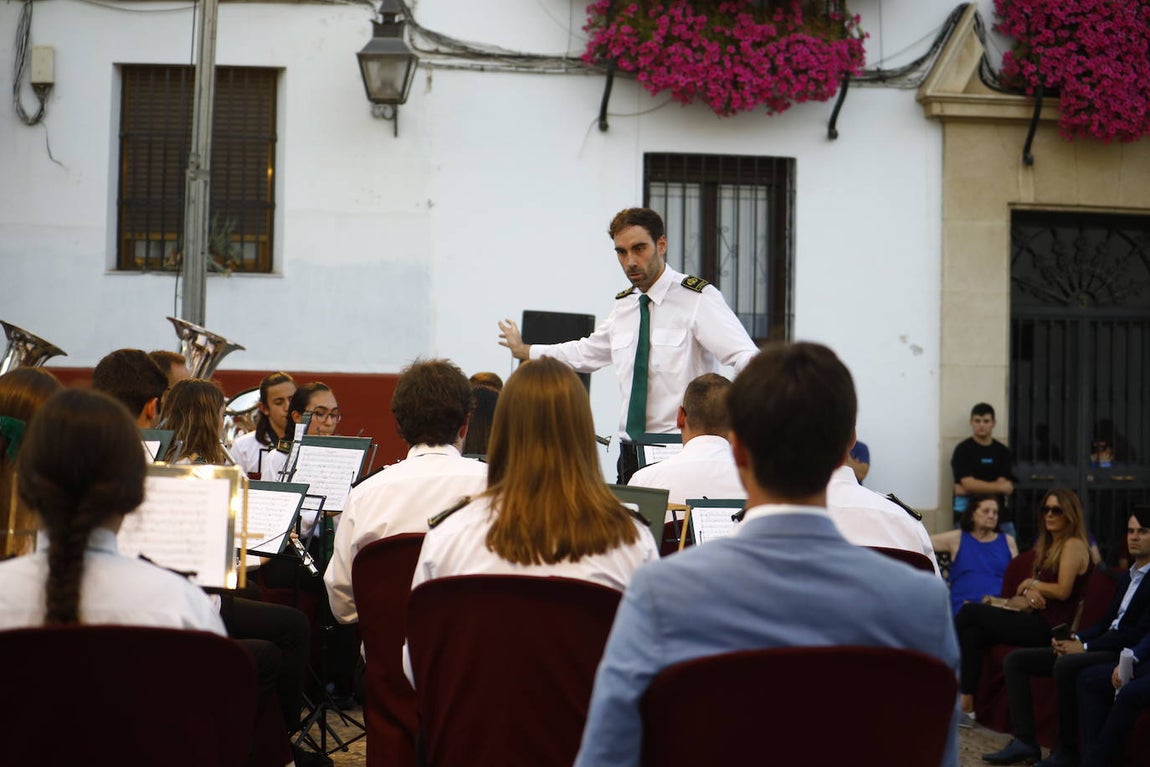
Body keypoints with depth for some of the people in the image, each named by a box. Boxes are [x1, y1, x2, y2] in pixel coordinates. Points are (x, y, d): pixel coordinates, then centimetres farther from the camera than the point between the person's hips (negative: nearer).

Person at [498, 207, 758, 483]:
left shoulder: (698, 297, -7)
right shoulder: (623, 305, 13)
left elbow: (745, 356, -21)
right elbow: (586, 353, 31)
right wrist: (523, 351, 40)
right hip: (631, 452, 6)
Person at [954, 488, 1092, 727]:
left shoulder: (1074, 545, -5)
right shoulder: (1049, 546, 23)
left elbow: (1063, 590, -15)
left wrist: (1031, 584, -1)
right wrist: (1028, 594, -3)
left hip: (1051, 627, -8)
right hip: (1037, 621, 8)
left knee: (970, 611, -11)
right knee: (973, 633, -14)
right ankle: (966, 705, -16)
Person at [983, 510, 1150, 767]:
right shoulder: (1126, 577, 22)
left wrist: (1086, 646, -17)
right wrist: (1076, 639, 0)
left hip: (1126, 653, -10)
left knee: (1066, 665, -38)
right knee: (1015, 659, 0)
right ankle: (1024, 740, -9)